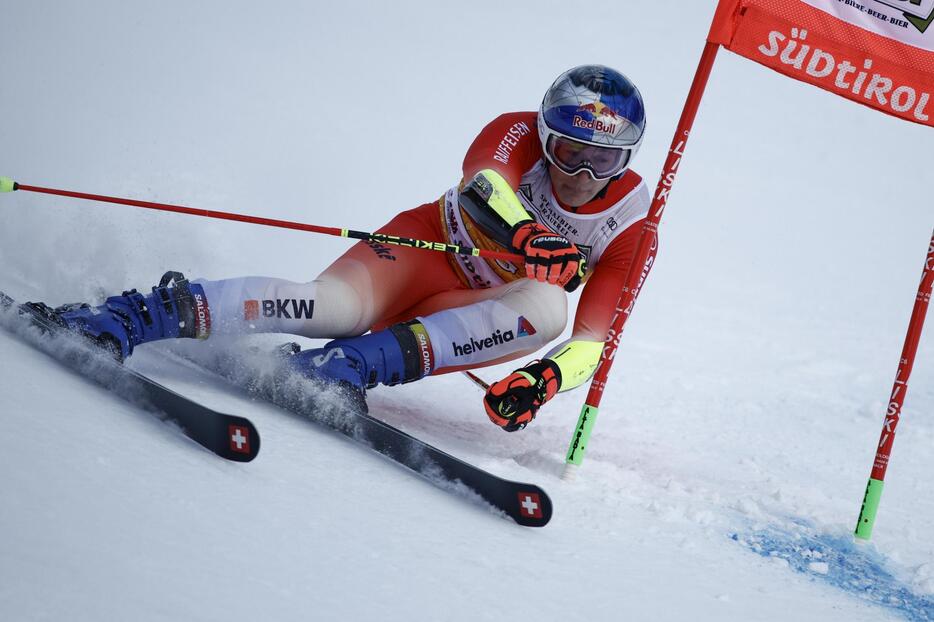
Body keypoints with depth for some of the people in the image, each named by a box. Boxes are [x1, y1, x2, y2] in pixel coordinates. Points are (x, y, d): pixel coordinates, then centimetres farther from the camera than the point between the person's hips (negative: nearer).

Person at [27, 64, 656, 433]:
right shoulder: (519, 133, -12)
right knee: (336, 305, -37)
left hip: (479, 311, 2)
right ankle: (130, 316, -41)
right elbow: (481, 184, -35)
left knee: (545, 308, -34)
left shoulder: (630, 228, -11)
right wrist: (528, 240, -56)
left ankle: (353, 364, -43)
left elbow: (595, 337, -19)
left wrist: (547, 378, -41)